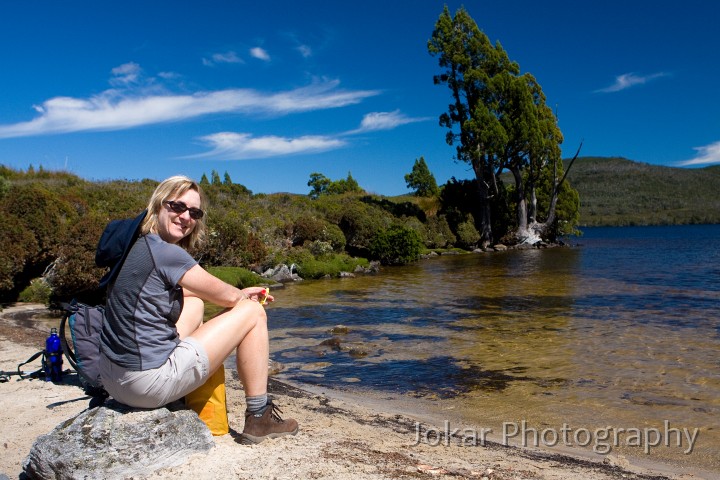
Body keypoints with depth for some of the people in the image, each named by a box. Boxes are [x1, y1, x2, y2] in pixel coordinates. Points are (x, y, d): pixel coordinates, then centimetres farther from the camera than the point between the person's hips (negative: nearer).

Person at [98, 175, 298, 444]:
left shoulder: (136, 246, 11)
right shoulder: (166, 252, -17)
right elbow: (227, 296, -6)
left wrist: (240, 294, 22)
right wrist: (244, 296, 17)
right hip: (147, 385, -9)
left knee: (194, 300, 26)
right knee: (253, 312, 0)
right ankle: (259, 418, 10)